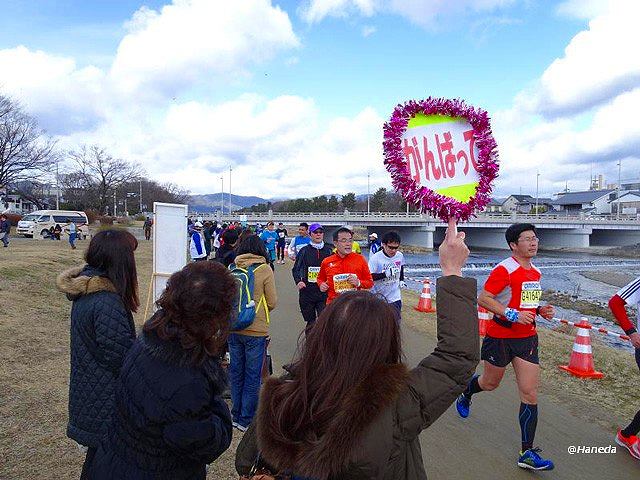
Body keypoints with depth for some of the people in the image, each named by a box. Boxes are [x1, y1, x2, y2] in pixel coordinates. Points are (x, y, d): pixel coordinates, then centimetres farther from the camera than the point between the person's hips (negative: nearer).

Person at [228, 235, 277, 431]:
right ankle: (246, 420, 15)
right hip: (256, 330, -4)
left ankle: (236, 415, 28)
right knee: (252, 376, 8)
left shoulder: (232, 268, -2)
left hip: (234, 328, 4)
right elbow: (272, 302, -6)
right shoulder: (265, 270, -10)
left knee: (236, 372, 16)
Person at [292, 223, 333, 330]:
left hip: (324, 292, 0)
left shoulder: (329, 250, 6)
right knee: (310, 322, 11)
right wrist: (298, 281, -9)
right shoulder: (305, 251, 5)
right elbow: (296, 269, 8)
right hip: (307, 292, 1)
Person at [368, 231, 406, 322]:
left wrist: (401, 280, 8)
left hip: (395, 298, 4)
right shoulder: (375, 258, -19)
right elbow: (369, 277, -22)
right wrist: (385, 274, -32)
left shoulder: (400, 256, -3)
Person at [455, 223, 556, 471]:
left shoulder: (535, 271, 9)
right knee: (491, 382, 15)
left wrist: (540, 310, 4)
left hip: (527, 337, 6)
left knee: (530, 393, 0)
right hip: (501, 336, -6)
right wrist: (514, 315, -25)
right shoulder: (504, 269, -17)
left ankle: (527, 453, 7)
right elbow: (483, 299, -21)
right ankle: (465, 395, 49)